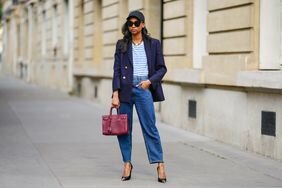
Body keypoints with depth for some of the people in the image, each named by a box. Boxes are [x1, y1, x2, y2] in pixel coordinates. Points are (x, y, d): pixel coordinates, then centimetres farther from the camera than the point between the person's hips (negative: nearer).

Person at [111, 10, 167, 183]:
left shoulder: (153, 44, 6)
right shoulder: (122, 44, 8)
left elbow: (162, 68, 7)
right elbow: (117, 70, 3)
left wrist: (150, 81, -11)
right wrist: (115, 94, -5)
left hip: (144, 89, -2)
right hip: (125, 89, 2)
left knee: (150, 128, -6)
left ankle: (160, 165, -3)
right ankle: (127, 164, 13)